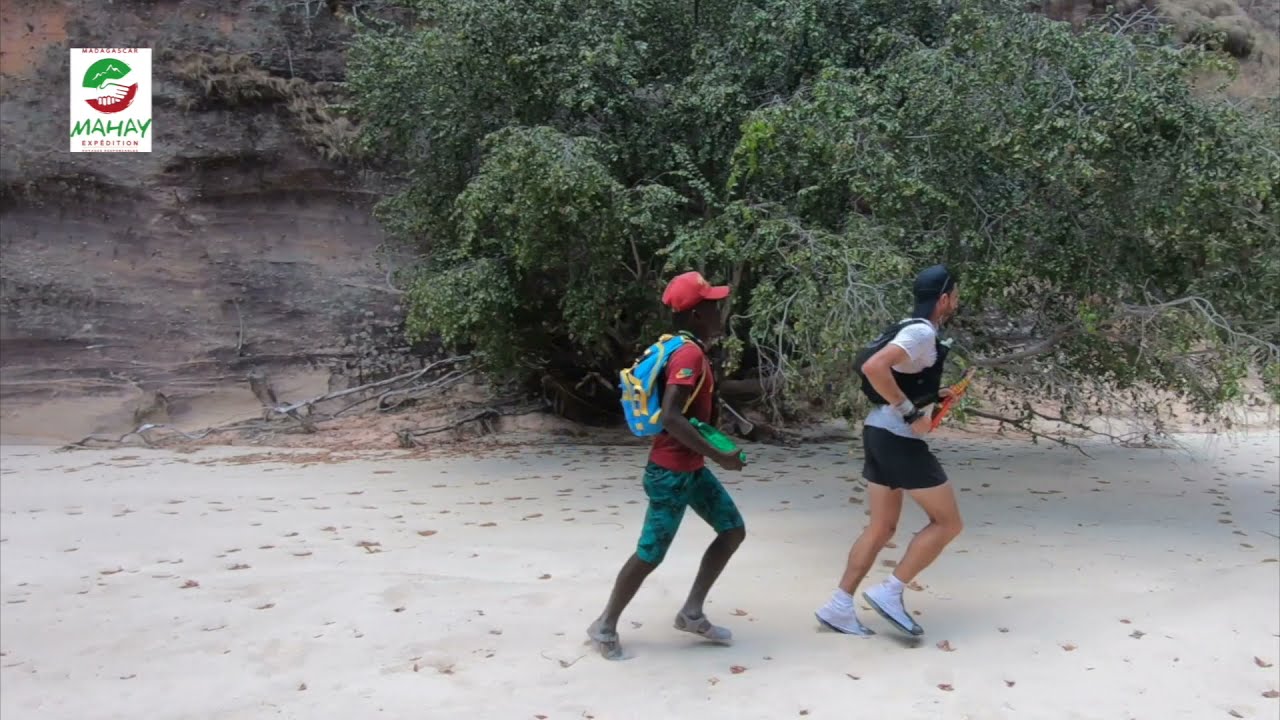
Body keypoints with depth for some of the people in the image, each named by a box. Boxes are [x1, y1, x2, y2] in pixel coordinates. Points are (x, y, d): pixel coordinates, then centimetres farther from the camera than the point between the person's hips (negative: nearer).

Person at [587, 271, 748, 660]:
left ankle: (692, 612, 18)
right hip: (671, 472, -10)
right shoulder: (690, 355, -22)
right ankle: (605, 625, 17)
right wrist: (718, 455, -27)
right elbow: (670, 417, -31)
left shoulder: (688, 349, 10)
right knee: (651, 553, 1)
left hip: (690, 467, 10)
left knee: (733, 530, 12)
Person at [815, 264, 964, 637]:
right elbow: (873, 368, -30)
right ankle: (889, 592, 2)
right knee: (948, 522, 2)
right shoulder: (922, 333, -15)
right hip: (899, 438, -10)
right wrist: (911, 413, -23)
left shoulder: (910, 328, 15)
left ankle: (838, 606, 13)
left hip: (878, 432, 10)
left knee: (881, 528, 13)